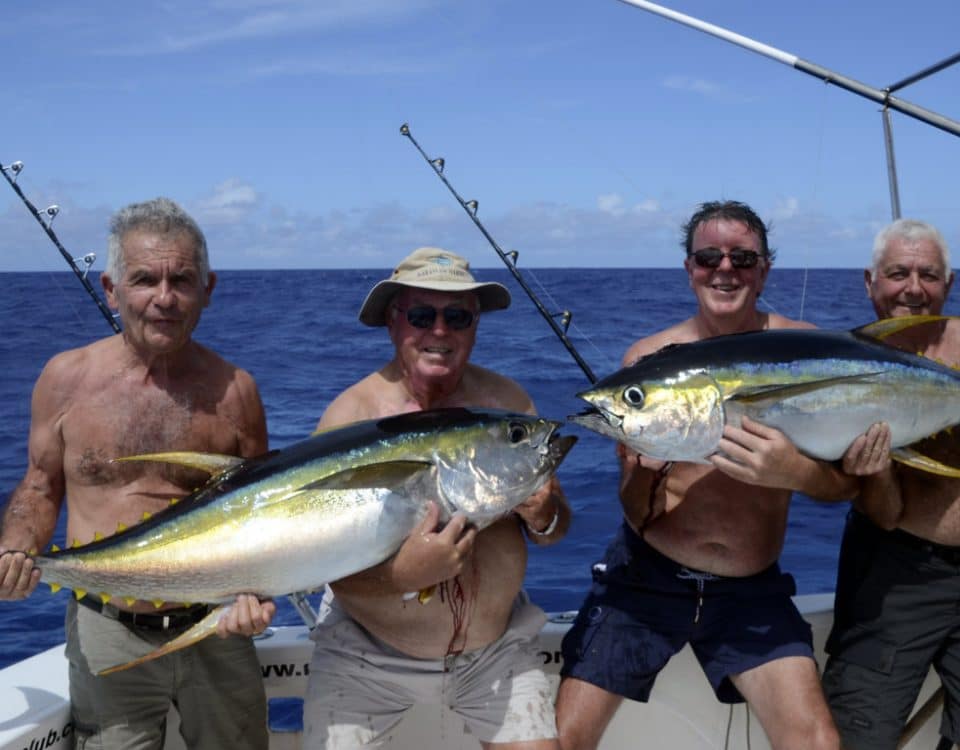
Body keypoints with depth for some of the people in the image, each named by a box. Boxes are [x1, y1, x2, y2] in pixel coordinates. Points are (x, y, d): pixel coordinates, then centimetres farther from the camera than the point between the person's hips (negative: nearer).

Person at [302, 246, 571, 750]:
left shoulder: (507, 402, -6)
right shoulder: (351, 414, -15)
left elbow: (555, 526, 2)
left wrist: (542, 518, -21)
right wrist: (402, 575, -36)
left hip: (495, 647, 3)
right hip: (367, 652, -2)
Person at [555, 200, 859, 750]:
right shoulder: (649, 358, -5)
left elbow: (848, 481, -9)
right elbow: (636, 512, -3)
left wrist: (797, 472, -30)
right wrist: (646, 467, -25)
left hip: (752, 588, 0)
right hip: (647, 575, 0)